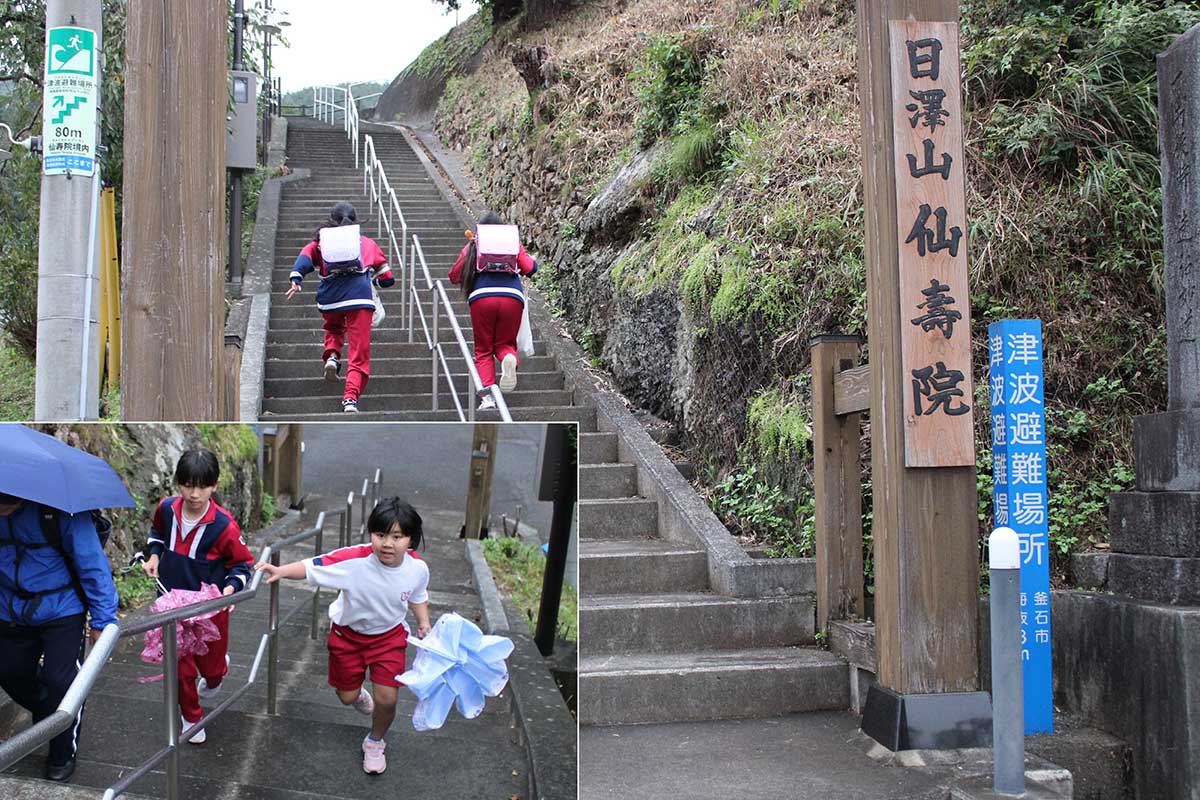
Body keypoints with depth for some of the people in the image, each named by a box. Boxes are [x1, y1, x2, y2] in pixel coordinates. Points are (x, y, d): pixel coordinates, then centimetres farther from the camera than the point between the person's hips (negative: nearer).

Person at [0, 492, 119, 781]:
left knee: (60, 680, -4)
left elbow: (92, 563, -19)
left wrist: (102, 620, -14)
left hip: (61, 611, -5)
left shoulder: (61, 510, -26)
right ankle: (45, 715, 49)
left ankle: (63, 755, 19)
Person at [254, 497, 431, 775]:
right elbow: (313, 567, -31)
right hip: (349, 633, 0)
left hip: (389, 636, 1)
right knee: (347, 696, 15)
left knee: (386, 699, -6)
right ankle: (357, 693, 57)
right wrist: (281, 571, -47)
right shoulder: (355, 560, -34)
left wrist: (424, 622, -13)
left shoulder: (417, 568, -22)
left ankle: (375, 742, 28)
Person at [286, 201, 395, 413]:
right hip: (360, 295, -1)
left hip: (330, 296, 1)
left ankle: (332, 356, 6)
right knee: (359, 352, -3)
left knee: (333, 328, 35)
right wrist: (385, 281, 46)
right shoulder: (367, 242, 23)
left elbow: (306, 256, 1)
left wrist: (296, 280, -10)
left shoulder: (322, 240, 21)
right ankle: (351, 398, -19)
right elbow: (386, 276, 25)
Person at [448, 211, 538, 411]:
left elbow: (454, 276, 20)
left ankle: (486, 396, -10)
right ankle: (509, 359, -22)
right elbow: (530, 268, 8)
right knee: (504, 343, 18)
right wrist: (531, 258, 31)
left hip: (481, 297, 0)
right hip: (512, 297, 1)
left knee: (483, 350, 11)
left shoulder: (472, 248, 18)